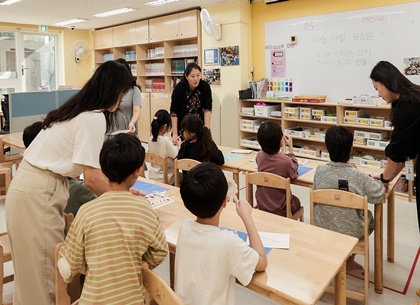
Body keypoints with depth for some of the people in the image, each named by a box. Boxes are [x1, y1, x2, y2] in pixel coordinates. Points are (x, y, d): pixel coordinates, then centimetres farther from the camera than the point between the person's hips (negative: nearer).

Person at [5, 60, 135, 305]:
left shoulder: (80, 109, 11)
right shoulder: (94, 118, -18)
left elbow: (89, 165, 13)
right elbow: (92, 177, -20)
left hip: (33, 185, 9)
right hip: (40, 192, -9)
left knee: (35, 265, 19)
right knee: (43, 268, 4)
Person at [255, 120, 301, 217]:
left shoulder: (259, 156, -14)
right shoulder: (286, 161, -29)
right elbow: (294, 173, -3)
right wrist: (291, 148, 1)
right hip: (280, 210, -4)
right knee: (296, 201, 31)